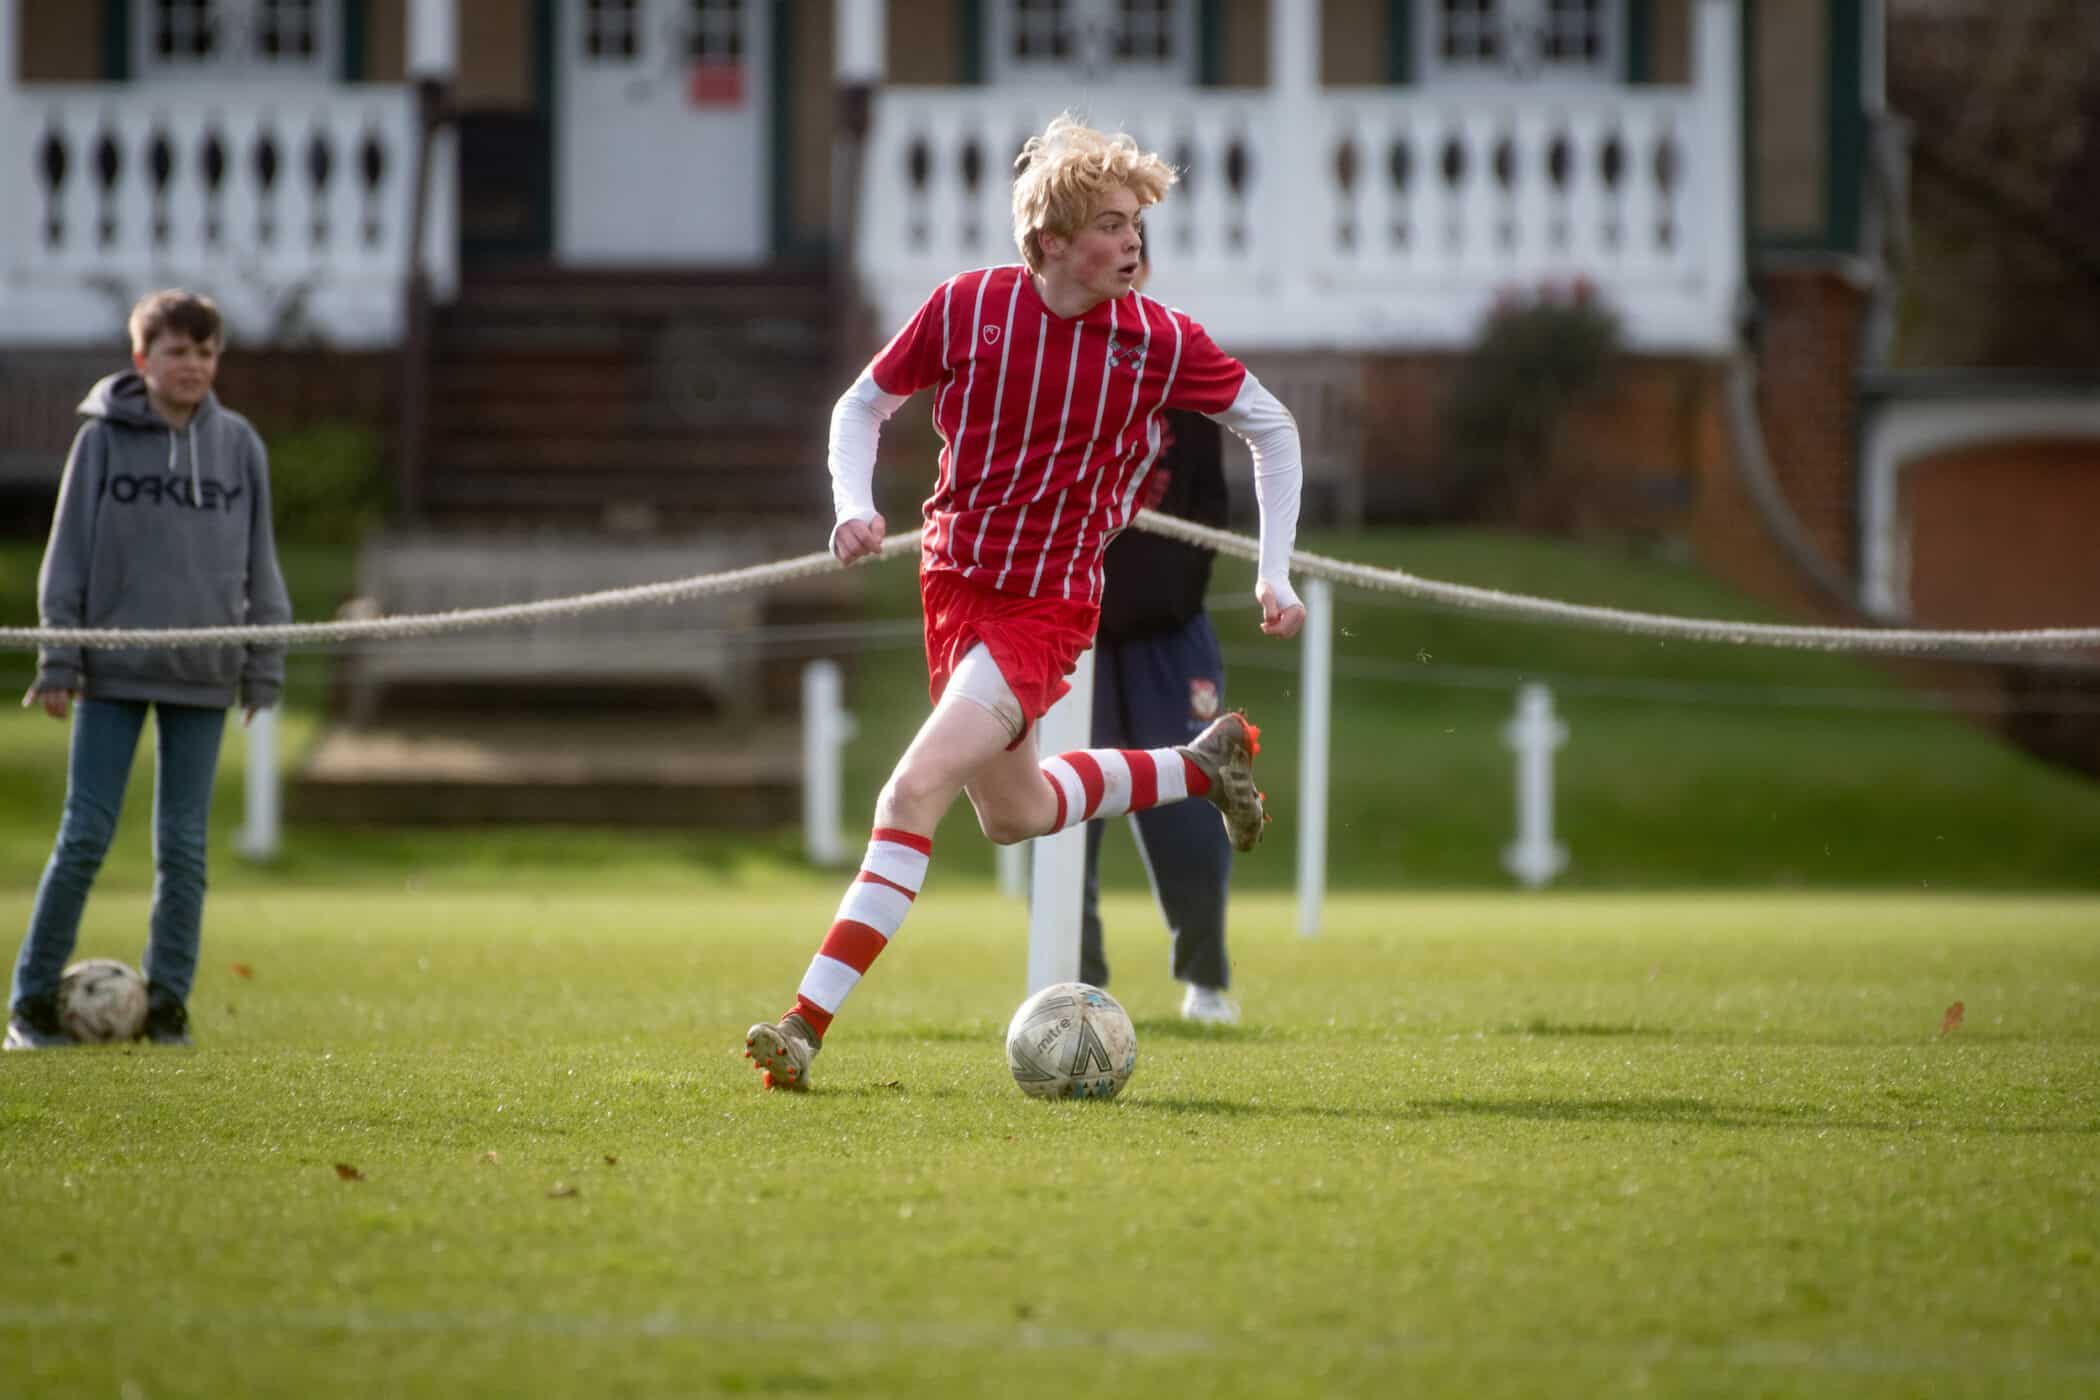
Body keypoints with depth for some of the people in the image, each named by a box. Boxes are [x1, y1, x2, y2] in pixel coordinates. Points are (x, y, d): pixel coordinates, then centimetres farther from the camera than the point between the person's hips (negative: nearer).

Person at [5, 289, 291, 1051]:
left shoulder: (239, 444, 4)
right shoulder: (104, 438, -2)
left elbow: (258, 562, 10)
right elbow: (68, 557, 0)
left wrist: (264, 665, 5)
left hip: (203, 674, 2)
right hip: (113, 672, -2)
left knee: (183, 844, 5)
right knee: (86, 836, -3)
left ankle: (168, 998, 13)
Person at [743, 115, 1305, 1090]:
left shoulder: (1159, 342, -12)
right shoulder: (969, 306, -9)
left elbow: (1270, 427, 4)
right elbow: (862, 407, 5)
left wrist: (1276, 573, -1)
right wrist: (854, 506, -14)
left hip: (1048, 609, -4)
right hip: (952, 579, 4)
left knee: (914, 790, -21)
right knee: (1013, 814, 20)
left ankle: (808, 1026, -21)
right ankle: (1203, 765, 45)